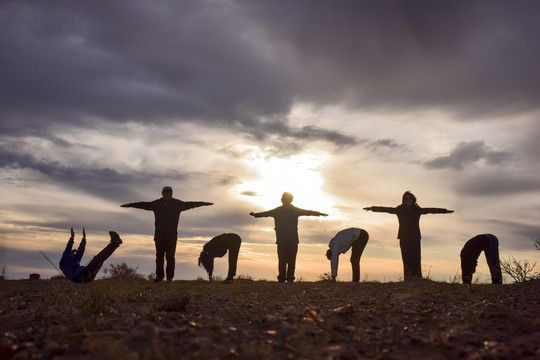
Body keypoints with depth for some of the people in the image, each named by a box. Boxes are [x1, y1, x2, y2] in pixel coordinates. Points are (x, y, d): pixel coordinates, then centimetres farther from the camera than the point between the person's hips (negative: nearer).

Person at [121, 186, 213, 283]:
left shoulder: (177, 204, 4)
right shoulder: (156, 204, 8)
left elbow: (190, 204, 3)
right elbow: (144, 205, 12)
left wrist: (202, 203, -3)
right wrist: (129, 205, 12)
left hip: (172, 235, -1)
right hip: (159, 235, 2)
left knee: (170, 257, -2)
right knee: (159, 257, 3)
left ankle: (169, 277, 5)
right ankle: (159, 276, 12)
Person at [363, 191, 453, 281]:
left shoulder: (417, 210, 14)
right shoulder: (400, 210, 9)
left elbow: (431, 210, 20)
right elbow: (387, 209, 6)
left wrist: (445, 211, 24)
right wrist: (373, 208, 0)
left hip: (415, 237, 1)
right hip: (404, 238, -1)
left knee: (416, 257, -8)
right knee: (406, 258, -8)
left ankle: (417, 278, -8)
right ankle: (408, 278, -10)